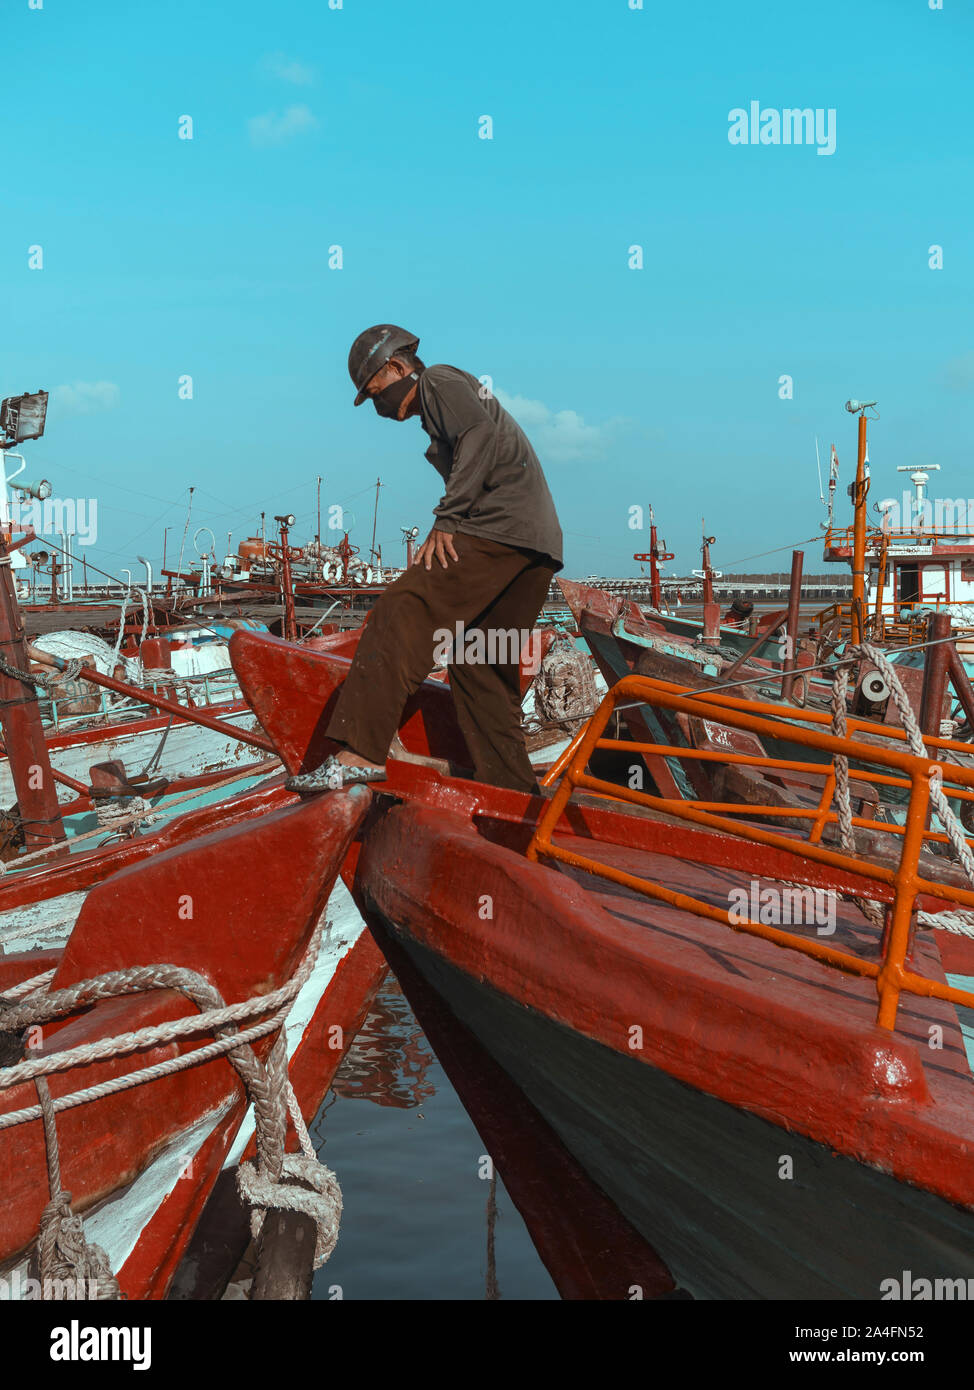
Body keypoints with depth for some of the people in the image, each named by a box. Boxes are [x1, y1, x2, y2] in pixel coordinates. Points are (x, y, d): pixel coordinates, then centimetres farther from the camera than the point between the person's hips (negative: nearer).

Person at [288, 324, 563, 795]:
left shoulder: (439, 381, 6)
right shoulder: (447, 405, 34)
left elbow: (481, 436, -12)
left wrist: (448, 519, -16)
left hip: (497, 524, -10)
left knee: (401, 616, -19)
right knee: (481, 666, 11)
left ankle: (360, 753, -31)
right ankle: (514, 795, 10)